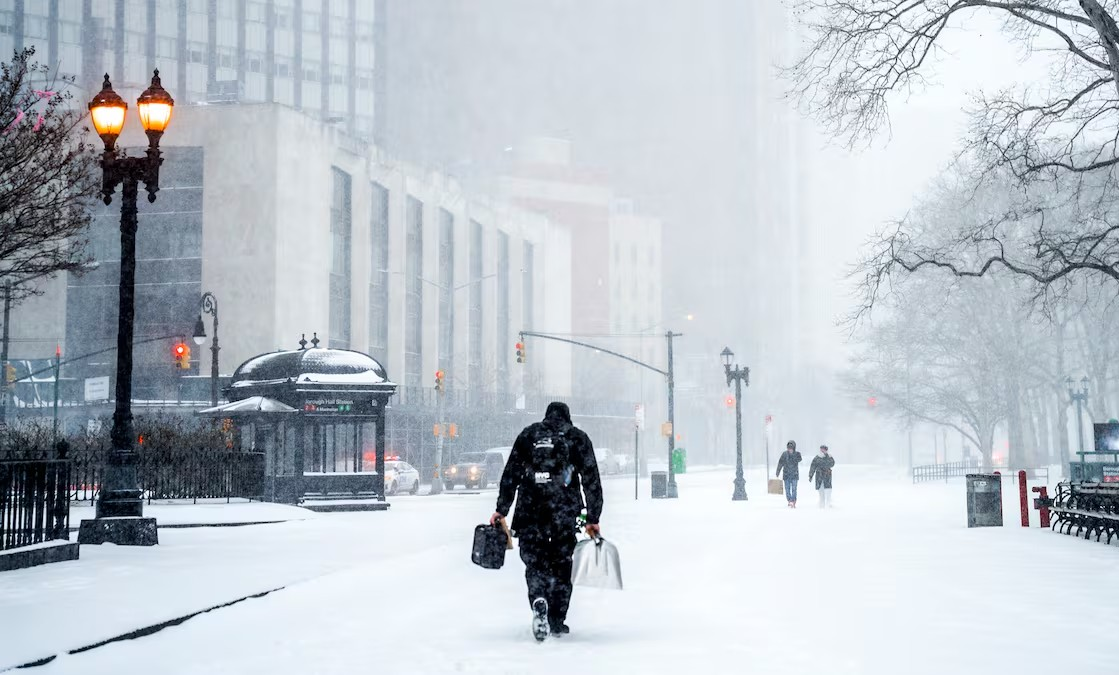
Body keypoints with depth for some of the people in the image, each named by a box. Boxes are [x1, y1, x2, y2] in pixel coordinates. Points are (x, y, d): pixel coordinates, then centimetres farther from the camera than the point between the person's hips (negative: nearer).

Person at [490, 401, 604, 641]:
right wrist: (593, 519, 9)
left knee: (534, 560, 4)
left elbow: (510, 475, 8)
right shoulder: (578, 438, 10)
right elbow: (592, 480, 6)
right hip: (565, 513, 0)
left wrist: (501, 510, 11)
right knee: (562, 565, 11)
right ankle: (557, 621, 12)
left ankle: (539, 602, -24)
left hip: (530, 511, 0)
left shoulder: (528, 435, 11)